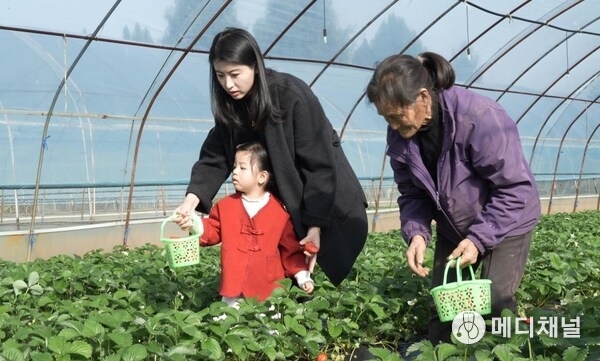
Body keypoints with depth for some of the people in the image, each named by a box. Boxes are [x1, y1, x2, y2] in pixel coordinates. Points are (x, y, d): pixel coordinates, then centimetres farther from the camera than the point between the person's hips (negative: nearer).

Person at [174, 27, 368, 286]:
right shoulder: (230, 105, -9)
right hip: (279, 201, 5)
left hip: (330, 204, -5)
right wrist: (193, 197, -29)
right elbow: (214, 158, -10)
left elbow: (319, 164, -25)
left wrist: (315, 225, -26)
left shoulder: (293, 95, -27)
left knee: (326, 273, -3)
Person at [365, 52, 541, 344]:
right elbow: (412, 193, -3)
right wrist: (416, 232, -22)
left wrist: (479, 238, -30)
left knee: (496, 306, -10)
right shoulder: (400, 134, -14)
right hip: (453, 228, 5)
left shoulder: (480, 118, -32)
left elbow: (515, 189, -26)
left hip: (505, 222, -5)